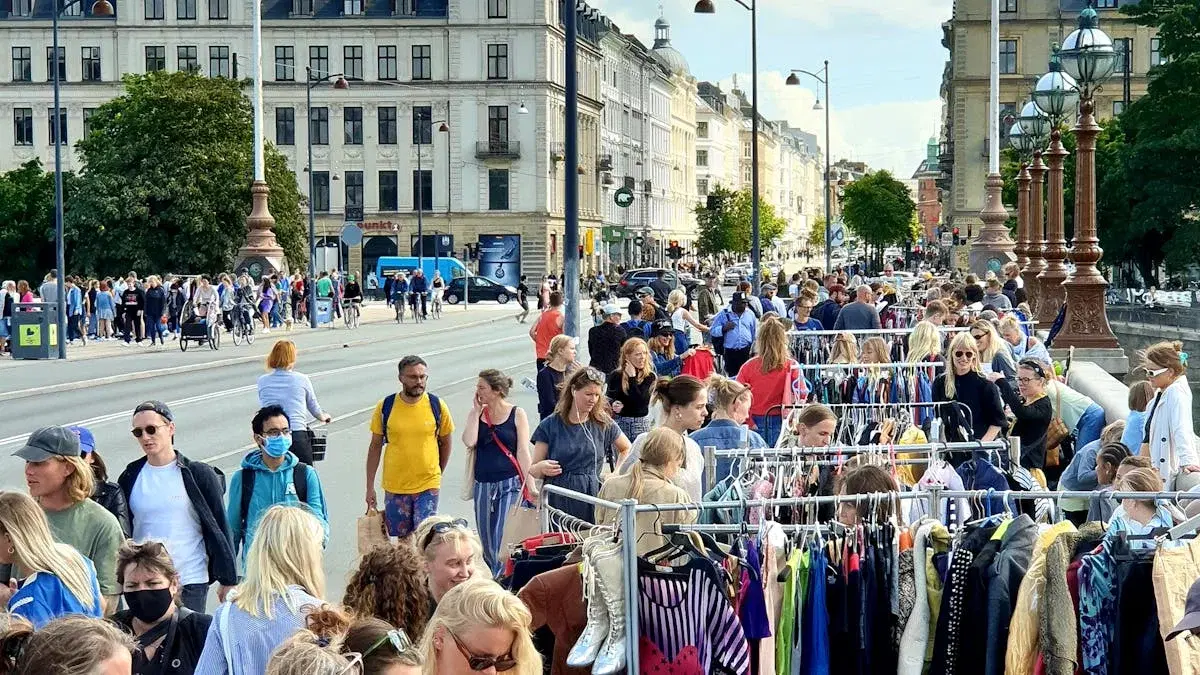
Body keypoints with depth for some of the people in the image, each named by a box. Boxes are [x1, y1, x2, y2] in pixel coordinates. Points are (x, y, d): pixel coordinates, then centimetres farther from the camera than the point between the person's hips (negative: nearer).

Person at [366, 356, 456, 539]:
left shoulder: (437, 406, -4)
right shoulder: (385, 407, -3)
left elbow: (445, 443, 10)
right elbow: (375, 446, 4)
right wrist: (370, 487, 4)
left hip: (428, 488, -1)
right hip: (394, 487, 1)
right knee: (401, 540, 10)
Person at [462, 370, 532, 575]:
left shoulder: (517, 414, -1)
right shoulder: (476, 414, 8)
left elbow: (523, 451, -3)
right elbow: (469, 441, -9)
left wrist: (529, 484, -6)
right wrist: (476, 410, -5)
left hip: (510, 484, -4)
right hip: (483, 485, 4)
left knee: (503, 540, -11)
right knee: (486, 541, 10)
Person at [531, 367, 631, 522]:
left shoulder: (604, 424, 9)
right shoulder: (550, 425, 4)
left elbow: (627, 449, 26)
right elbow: (532, 471, 6)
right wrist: (541, 468, -17)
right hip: (559, 502, -1)